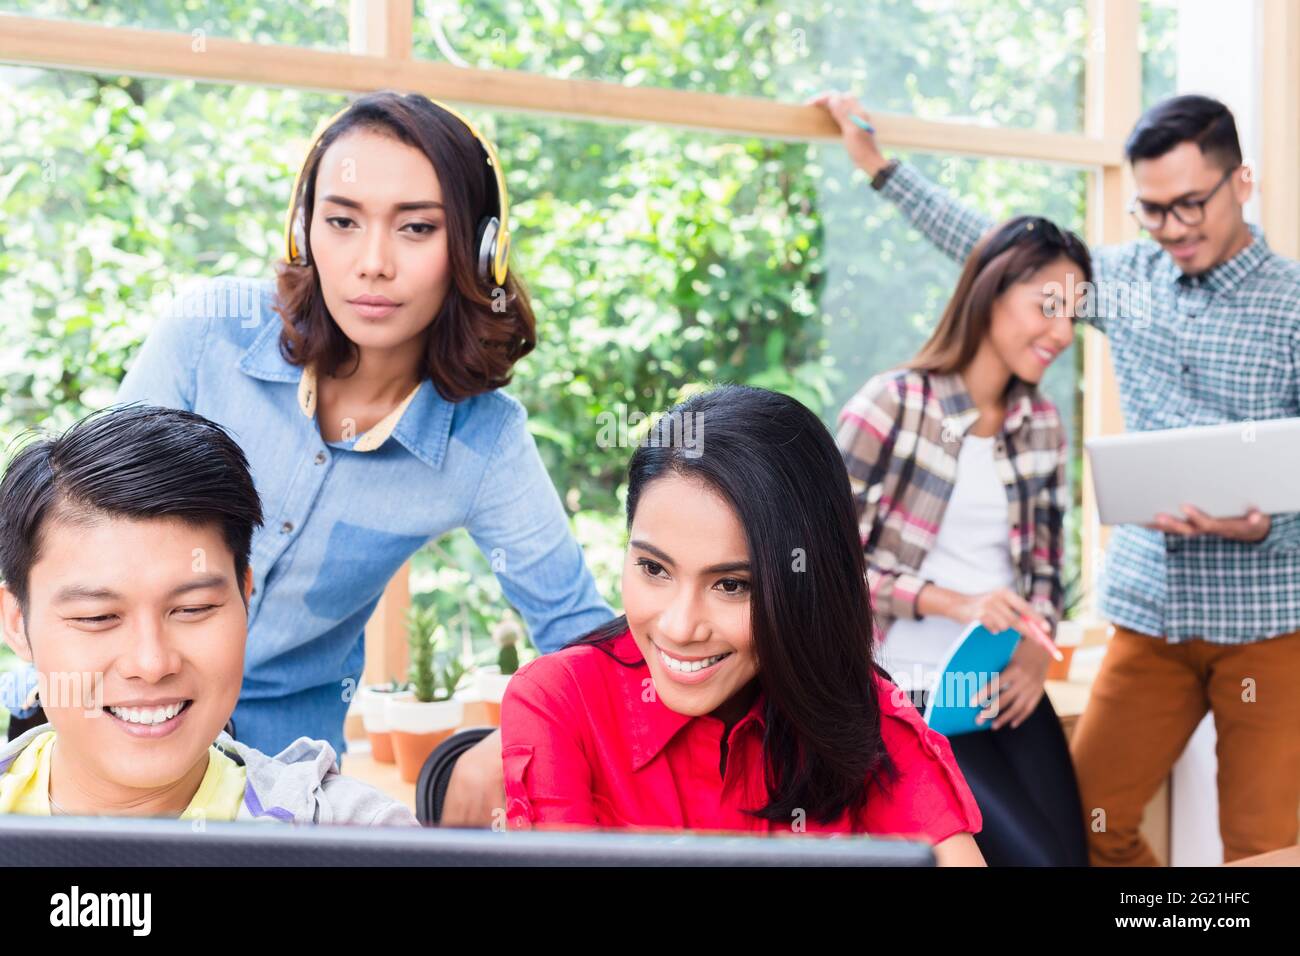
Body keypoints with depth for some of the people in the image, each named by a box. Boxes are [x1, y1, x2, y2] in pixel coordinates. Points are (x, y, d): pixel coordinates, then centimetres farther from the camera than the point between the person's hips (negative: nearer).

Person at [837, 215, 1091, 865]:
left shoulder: (1043, 426, 9)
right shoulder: (892, 405, -9)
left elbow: (1045, 568, 15)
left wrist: (1038, 646, -6)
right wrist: (953, 603, -20)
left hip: (1009, 693, 6)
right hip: (911, 698, -6)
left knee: (1072, 852, -3)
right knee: (1037, 856, -14)